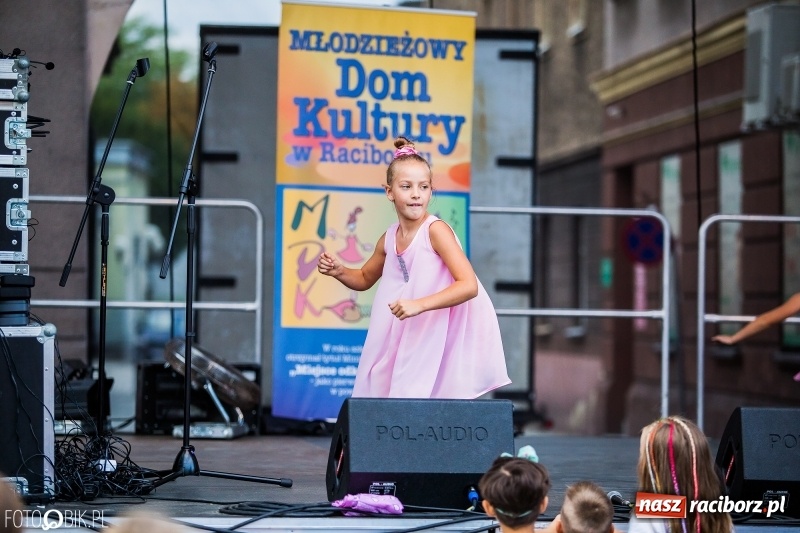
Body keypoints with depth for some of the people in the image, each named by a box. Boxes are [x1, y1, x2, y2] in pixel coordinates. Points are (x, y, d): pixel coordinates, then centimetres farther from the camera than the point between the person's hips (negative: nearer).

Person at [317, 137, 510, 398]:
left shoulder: (436, 230, -16)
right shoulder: (389, 239, 3)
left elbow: (469, 286, -25)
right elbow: (365, 278, 24)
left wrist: (420, 304, -34)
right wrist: (338, 271, 3)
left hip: (443, 333, -6)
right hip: (410, 336, 6)